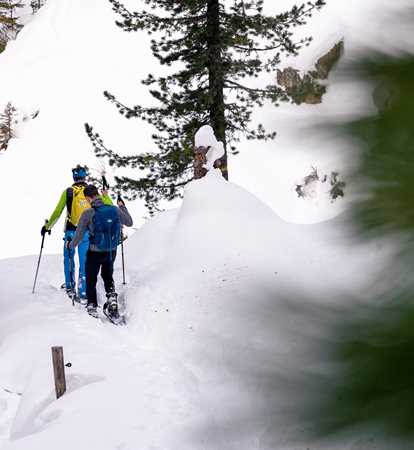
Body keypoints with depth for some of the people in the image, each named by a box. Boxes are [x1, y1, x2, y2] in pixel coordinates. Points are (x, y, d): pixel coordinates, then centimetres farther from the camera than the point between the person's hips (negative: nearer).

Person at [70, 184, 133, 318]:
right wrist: (123, 207, 18)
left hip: (94, 252, -3)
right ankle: (112, 297, 8)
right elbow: (129, 222, 5)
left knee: (91, 279, 18)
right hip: (112, 251, 3)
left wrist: (72, 245, 9)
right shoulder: (114, 209, -11)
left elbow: (79, 235, -11)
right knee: (108, 276, 27)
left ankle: (92, 306, 22)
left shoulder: (88, 214, -19)